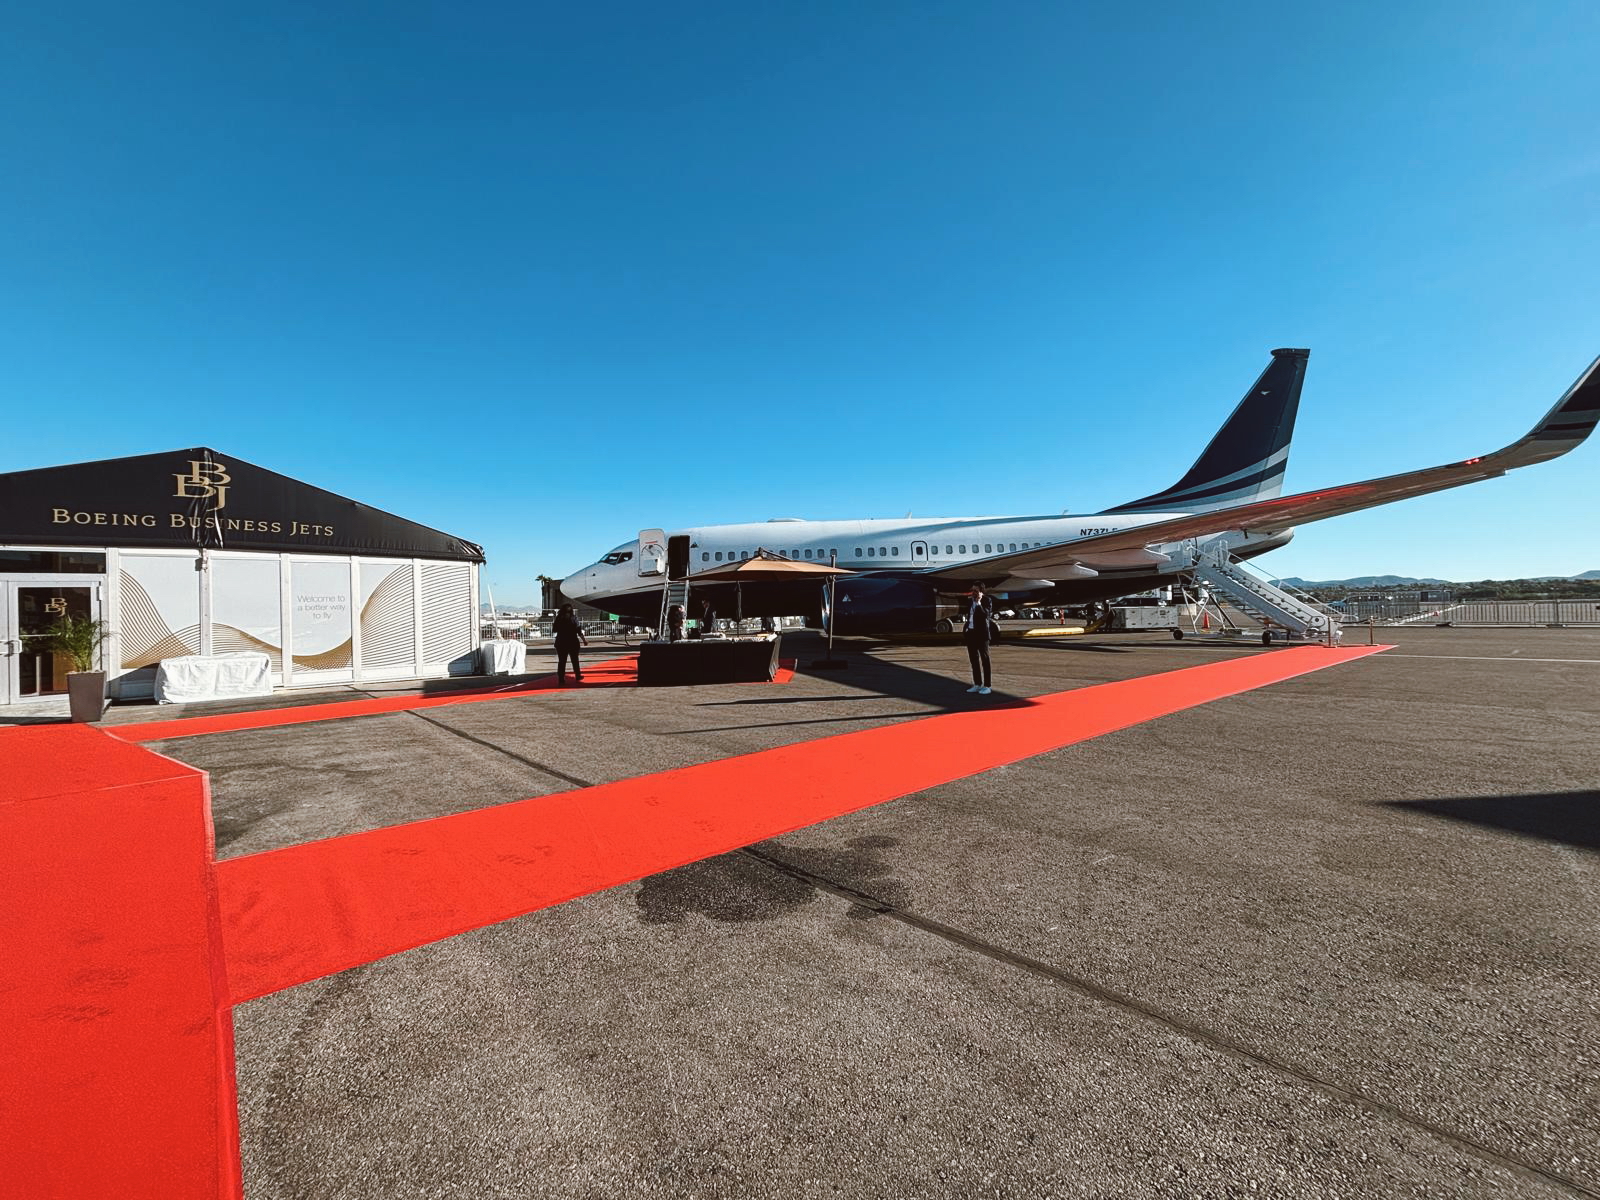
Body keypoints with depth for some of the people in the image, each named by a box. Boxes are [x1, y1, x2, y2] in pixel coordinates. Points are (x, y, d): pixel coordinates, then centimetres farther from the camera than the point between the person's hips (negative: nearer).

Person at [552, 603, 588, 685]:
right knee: (575, 660, 15)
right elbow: (578, 631, -11)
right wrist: (584, 640, -2)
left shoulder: (558, 618, -2)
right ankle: (578, 677, 23)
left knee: (561, 662, 6)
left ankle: (561, 680, 3)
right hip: (573, 642, -1)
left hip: (561, 643, 1)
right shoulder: (574, 618, -7)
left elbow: (554, 630, 2)